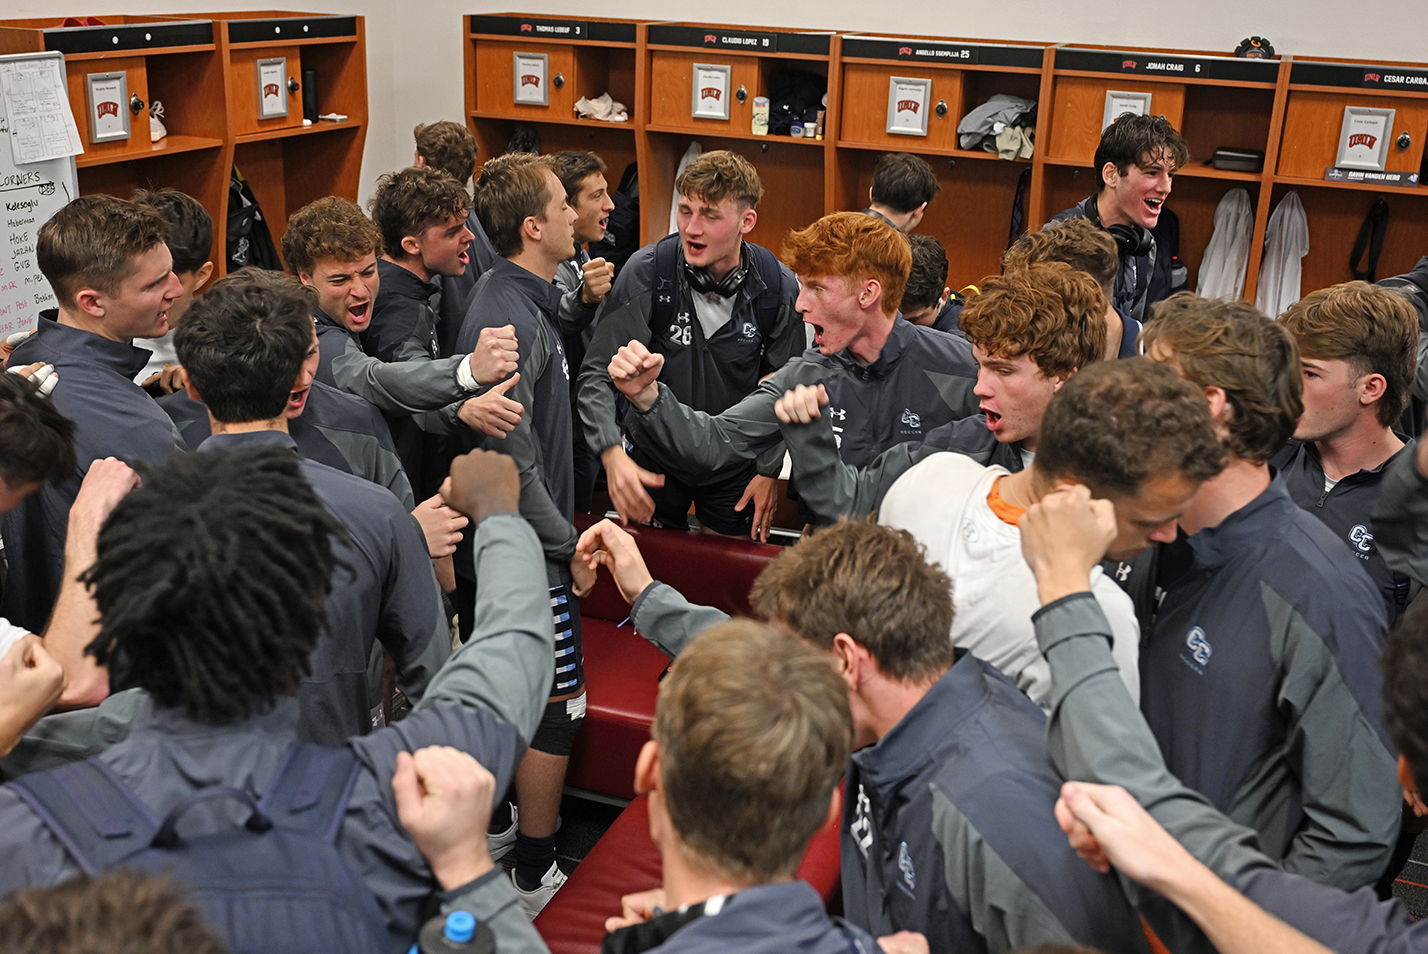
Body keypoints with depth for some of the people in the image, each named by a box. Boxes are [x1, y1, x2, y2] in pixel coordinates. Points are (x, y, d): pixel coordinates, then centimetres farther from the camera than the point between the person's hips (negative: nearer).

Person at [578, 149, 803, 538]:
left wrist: (770, 470, 0)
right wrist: (612, 453, -34)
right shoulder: (646, 271, -21)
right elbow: (598, 373, -19)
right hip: (655, 457, -1)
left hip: (735, 464, 1)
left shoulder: (778, 287, -15)